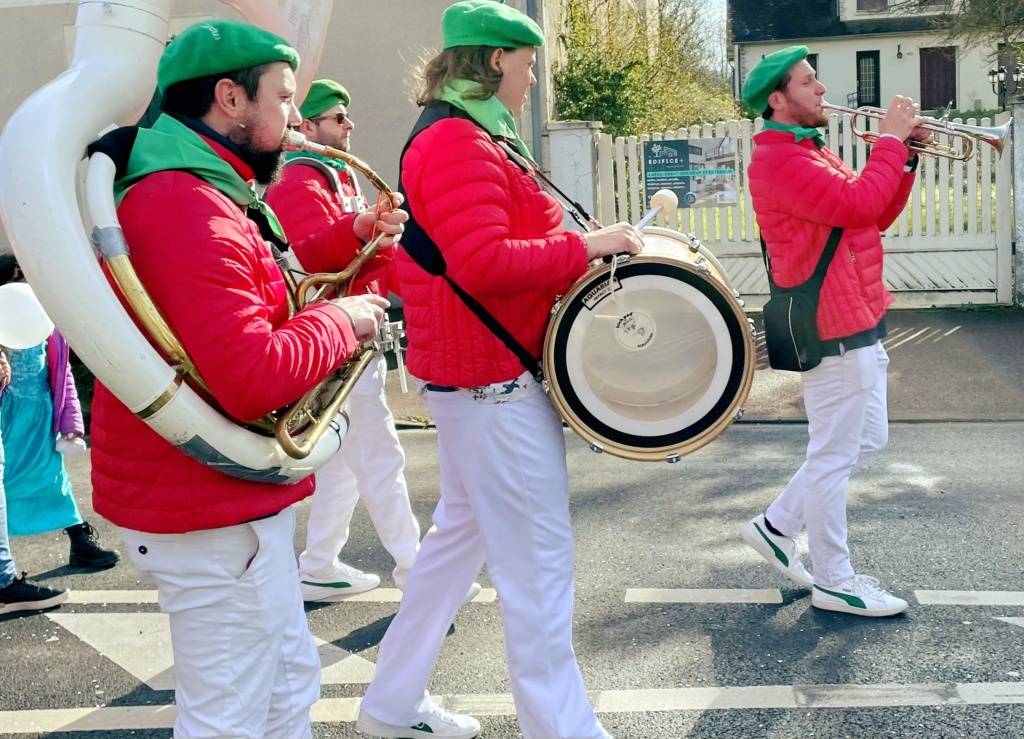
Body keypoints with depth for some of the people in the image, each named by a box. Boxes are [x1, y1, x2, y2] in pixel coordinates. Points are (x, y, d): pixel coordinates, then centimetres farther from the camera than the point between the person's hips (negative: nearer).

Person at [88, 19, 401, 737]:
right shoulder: (190, 209, -25)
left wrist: (351, 236, 10)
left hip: (231, 496, 11)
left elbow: (259, 287, 20)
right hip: (211, 515, -11)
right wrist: (340, 318, -17)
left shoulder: (199, 192, 11)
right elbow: (254, 378, -33)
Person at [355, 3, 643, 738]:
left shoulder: (463, 138, 16)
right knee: (538, 565, -3)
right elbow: (485, 265, -27)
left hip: (475, 372, 11)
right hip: (495, 377, -11)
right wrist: (584, 246, -19)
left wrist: (567, 249, 8)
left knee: (463, 533, 19)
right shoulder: (458, 142, -17)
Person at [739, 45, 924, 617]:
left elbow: (878, 216, 17)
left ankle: (778, 526, 27)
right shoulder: (778, 160, -16)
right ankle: (835, 582, 12)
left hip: (859, 323, 10)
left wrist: (906, 157, 4)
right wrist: (891, 140, -14)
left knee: (867, 441, 18)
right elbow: (858, 205, -27)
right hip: (834, 329, -10)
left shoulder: (812, 153, 16)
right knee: (835, 456, 0)